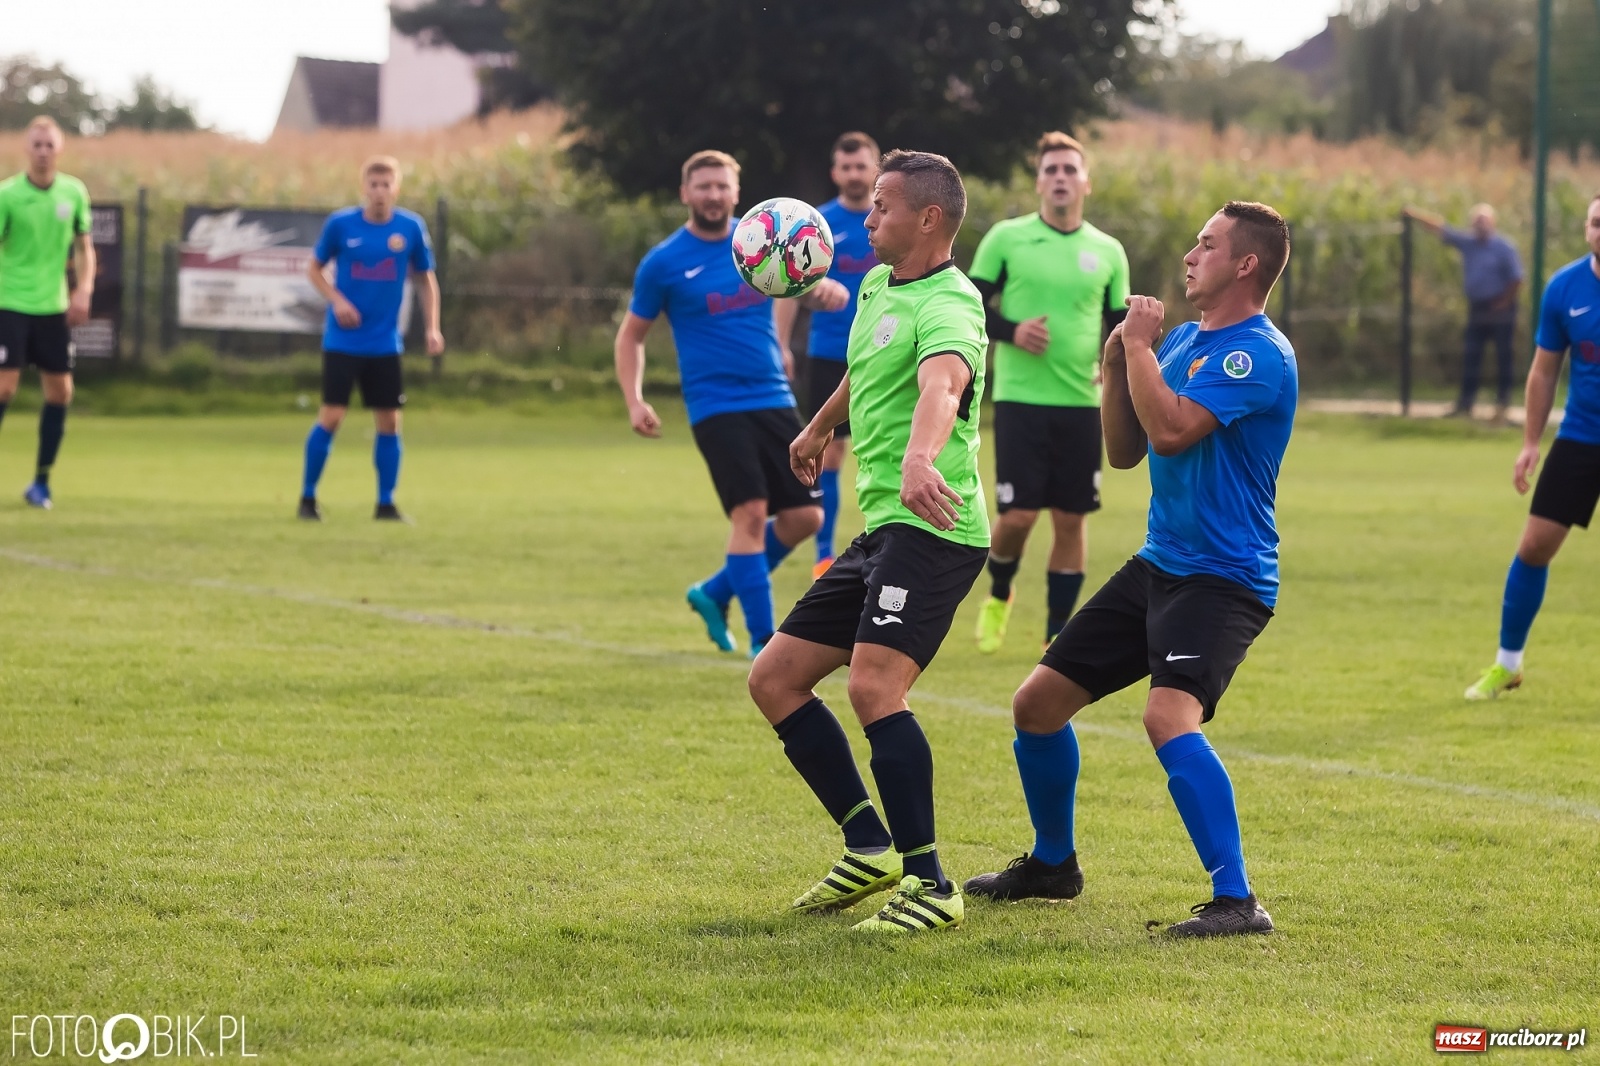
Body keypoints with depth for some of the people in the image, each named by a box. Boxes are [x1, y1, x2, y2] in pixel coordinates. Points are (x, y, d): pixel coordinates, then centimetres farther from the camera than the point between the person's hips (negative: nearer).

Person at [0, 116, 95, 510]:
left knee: (60, 392, 3)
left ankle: (41, 481, 15)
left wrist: (83, 291, -2)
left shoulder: (74, 193, 3)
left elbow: (84, 247, 12)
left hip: (54, 307, 4)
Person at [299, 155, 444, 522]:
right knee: (331, 417, -7)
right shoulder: (340, 224, -6)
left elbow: (425, 278, 10)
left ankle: (386, 503, 13)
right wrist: (336, 300, -12)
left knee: (389, 422, 3)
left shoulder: (411, 228, -2)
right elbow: (314, 268, 6)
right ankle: (308, 497, 6)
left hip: (385, 344, 2)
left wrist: (431, 327, 1)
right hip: (342, 341, -2)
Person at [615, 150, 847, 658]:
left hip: (774, 401, 5)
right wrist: (634, 402, -6)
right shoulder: (663, 263, -3)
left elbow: (805, 285, 14)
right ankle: (763, 642, -12)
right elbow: (631, 335, 7)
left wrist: (826, 290, -12)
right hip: (716, 406, -5)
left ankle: (715, 593, 23)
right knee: (750, 512, -18)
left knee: (804, 516, 2)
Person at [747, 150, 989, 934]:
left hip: (930, 527, -10)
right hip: (880, 533, 10)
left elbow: (941, 386, -38)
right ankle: (871, 848, 16)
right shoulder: (878, 286, 15)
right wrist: (821, 427, 55)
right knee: (774, 680, 10)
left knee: (872, 686, -27)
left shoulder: (946, 308, -15)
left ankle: (930, 884, -21)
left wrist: (919, 459, -58)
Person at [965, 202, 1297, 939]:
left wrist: (1140, 343, -15)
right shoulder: (1182, 340, 13)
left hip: (1221, 577, -9)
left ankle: (1237, 901, -27)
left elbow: (1171, 429, -28)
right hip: (1157, 566, 9)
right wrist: (1116, 366, 0)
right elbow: (1124, 452, 15)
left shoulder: (1258, 354, -16)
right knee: (1038, 703, 12)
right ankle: (1052, 864, 34)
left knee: (1169, 715, -31)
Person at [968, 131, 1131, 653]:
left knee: (1071, 519, 2)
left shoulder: (1108, 252, 8)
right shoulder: (1006, 238, 0)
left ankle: (1057, 633, 12)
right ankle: (998, 595, 22)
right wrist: (1011, 331, -16)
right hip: (1020, 398, -3)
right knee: (1018, 515, -8)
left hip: (1081, 404, 3)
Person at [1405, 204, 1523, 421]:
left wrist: (1503, 304, -10)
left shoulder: (1504, 248, -9)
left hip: (1499, 308, -5)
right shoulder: (1467, 242, 5)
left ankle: (1502, 404, 3)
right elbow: (1439, 227, 5)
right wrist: (1413, 214, 1)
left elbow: (1516, 280, -9)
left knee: (1503, 357, -1)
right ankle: (1465, 403, 9)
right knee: (1470, 357, 6)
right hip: (1476, 309, 5)